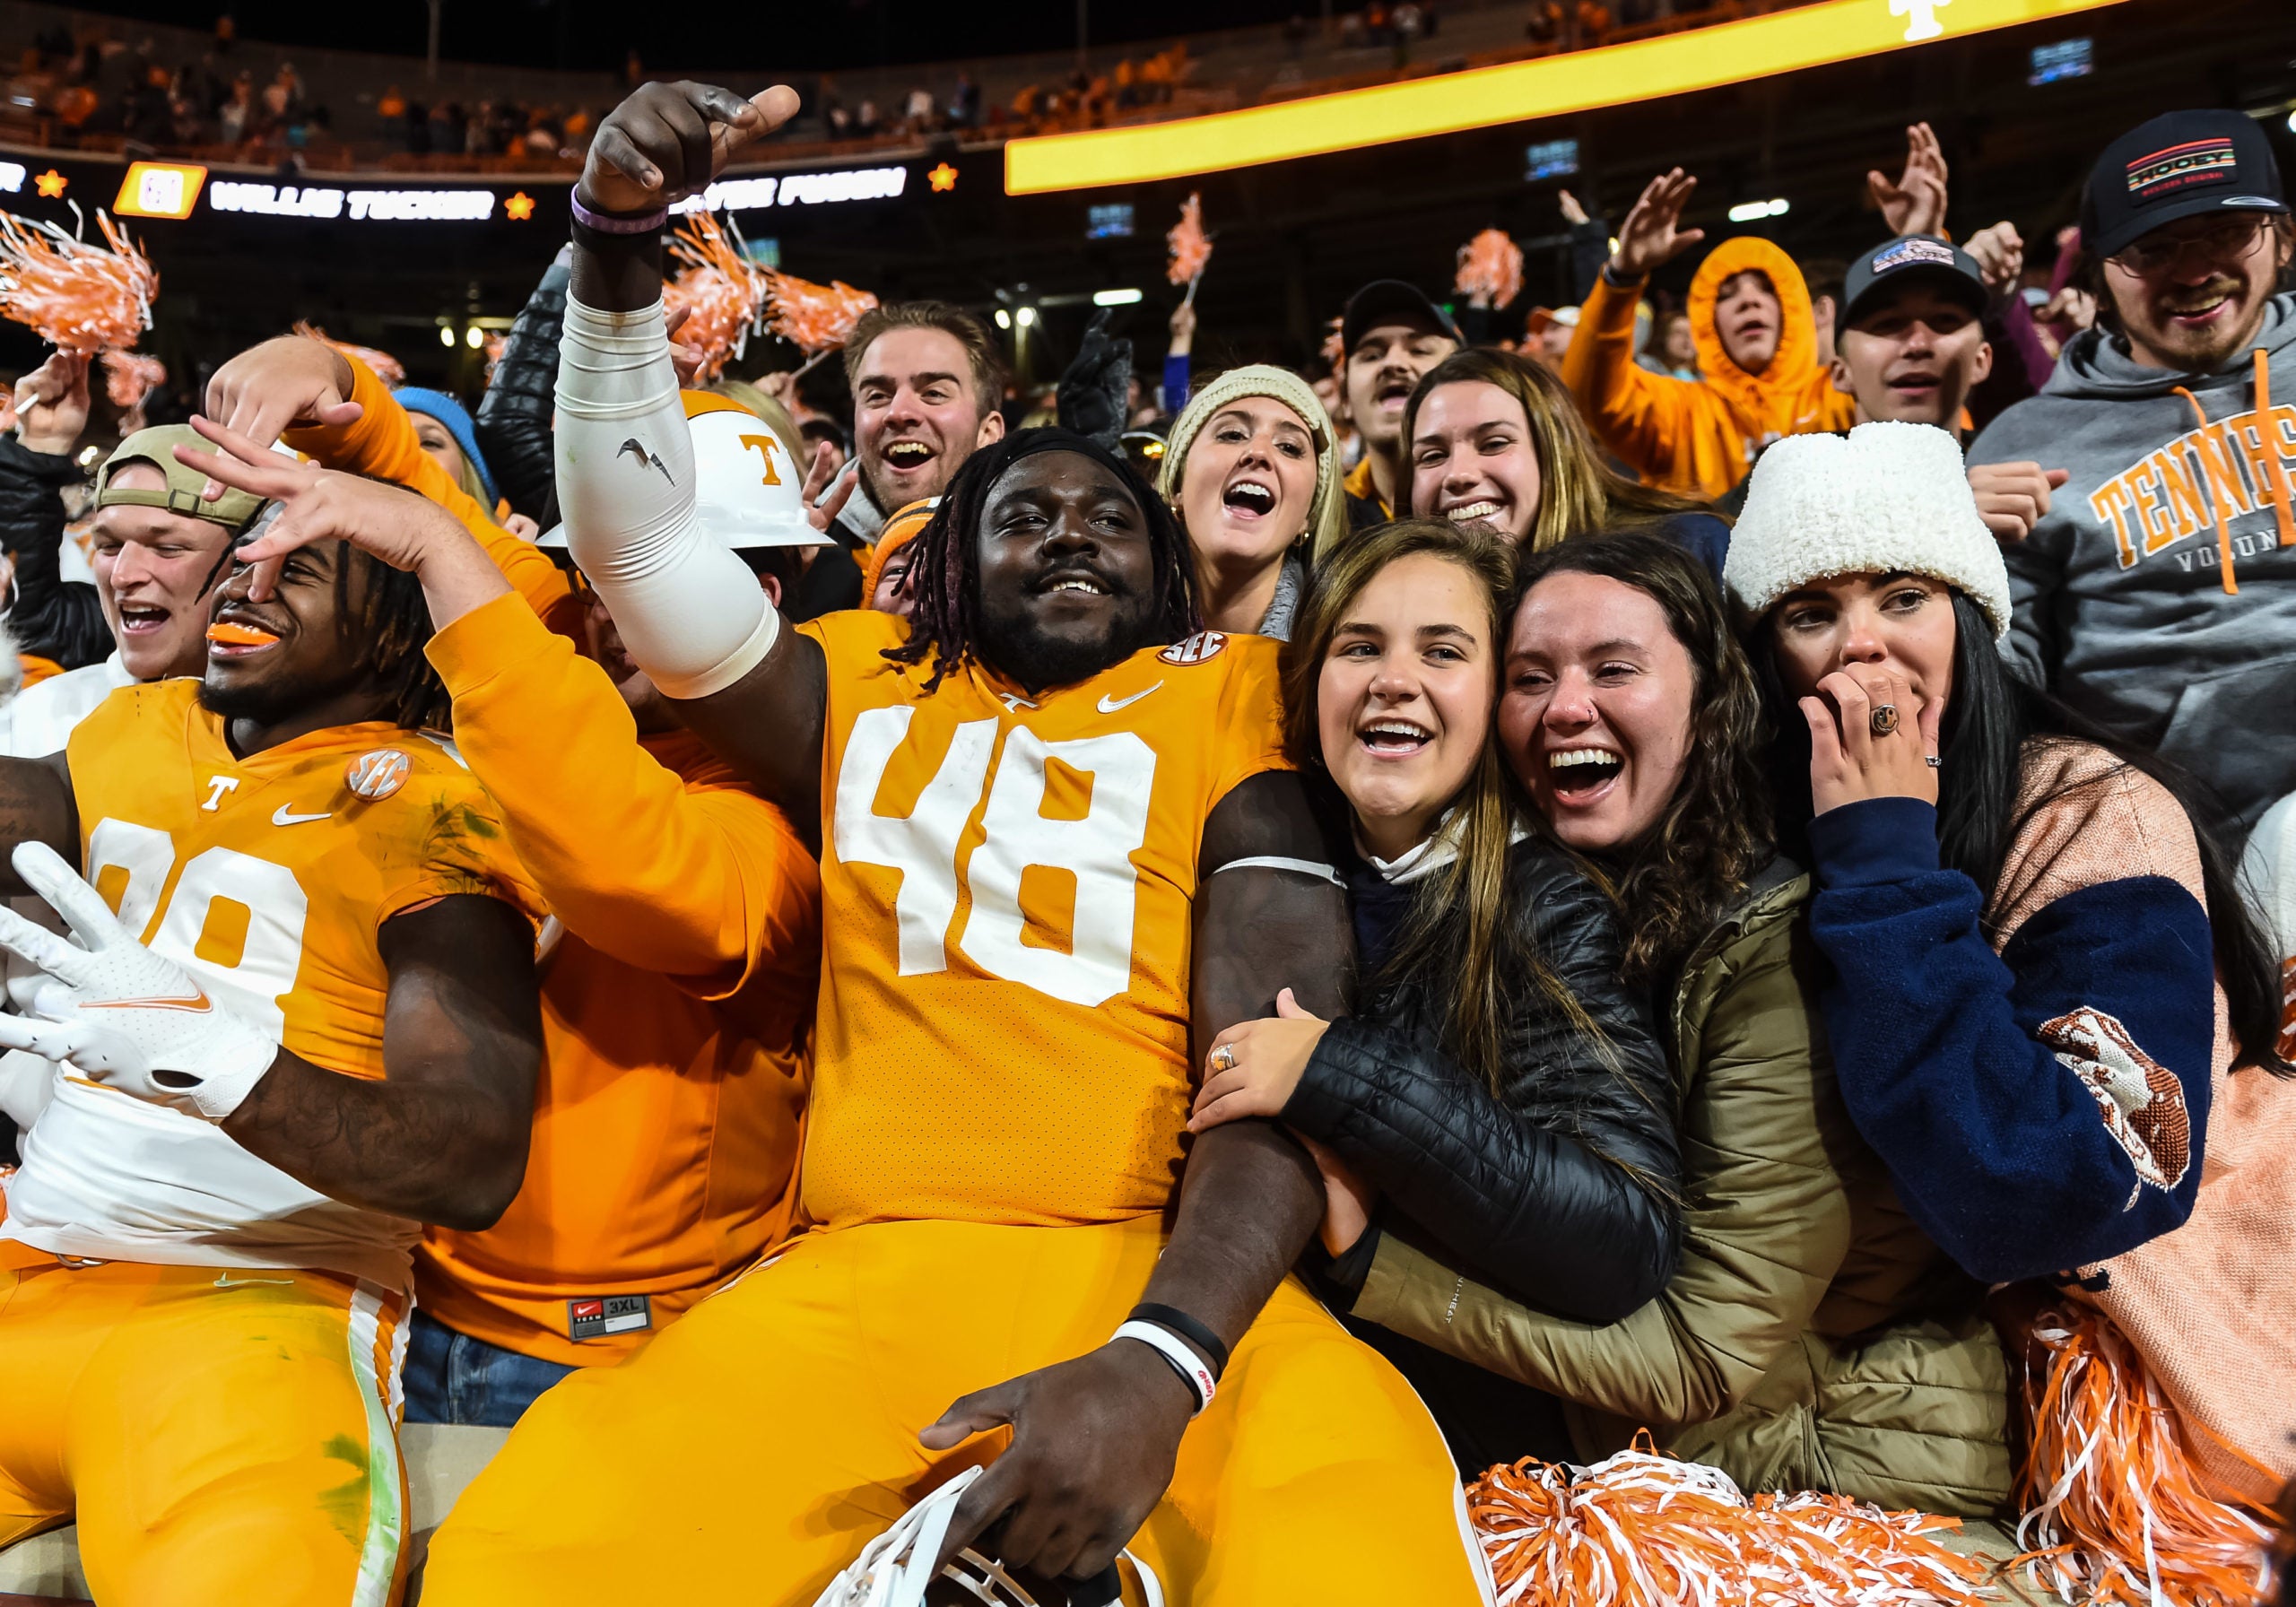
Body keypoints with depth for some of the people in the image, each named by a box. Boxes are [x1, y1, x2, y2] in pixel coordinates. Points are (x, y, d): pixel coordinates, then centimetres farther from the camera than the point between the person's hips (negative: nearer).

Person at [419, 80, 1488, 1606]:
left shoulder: (1230, 704, 9)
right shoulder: (866, 697, 20)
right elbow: (644, 547, 11)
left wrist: (1158, 1364, -19)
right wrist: (617, 248, -2)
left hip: (1177, 1278, -2)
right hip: (858, 1275, 3)